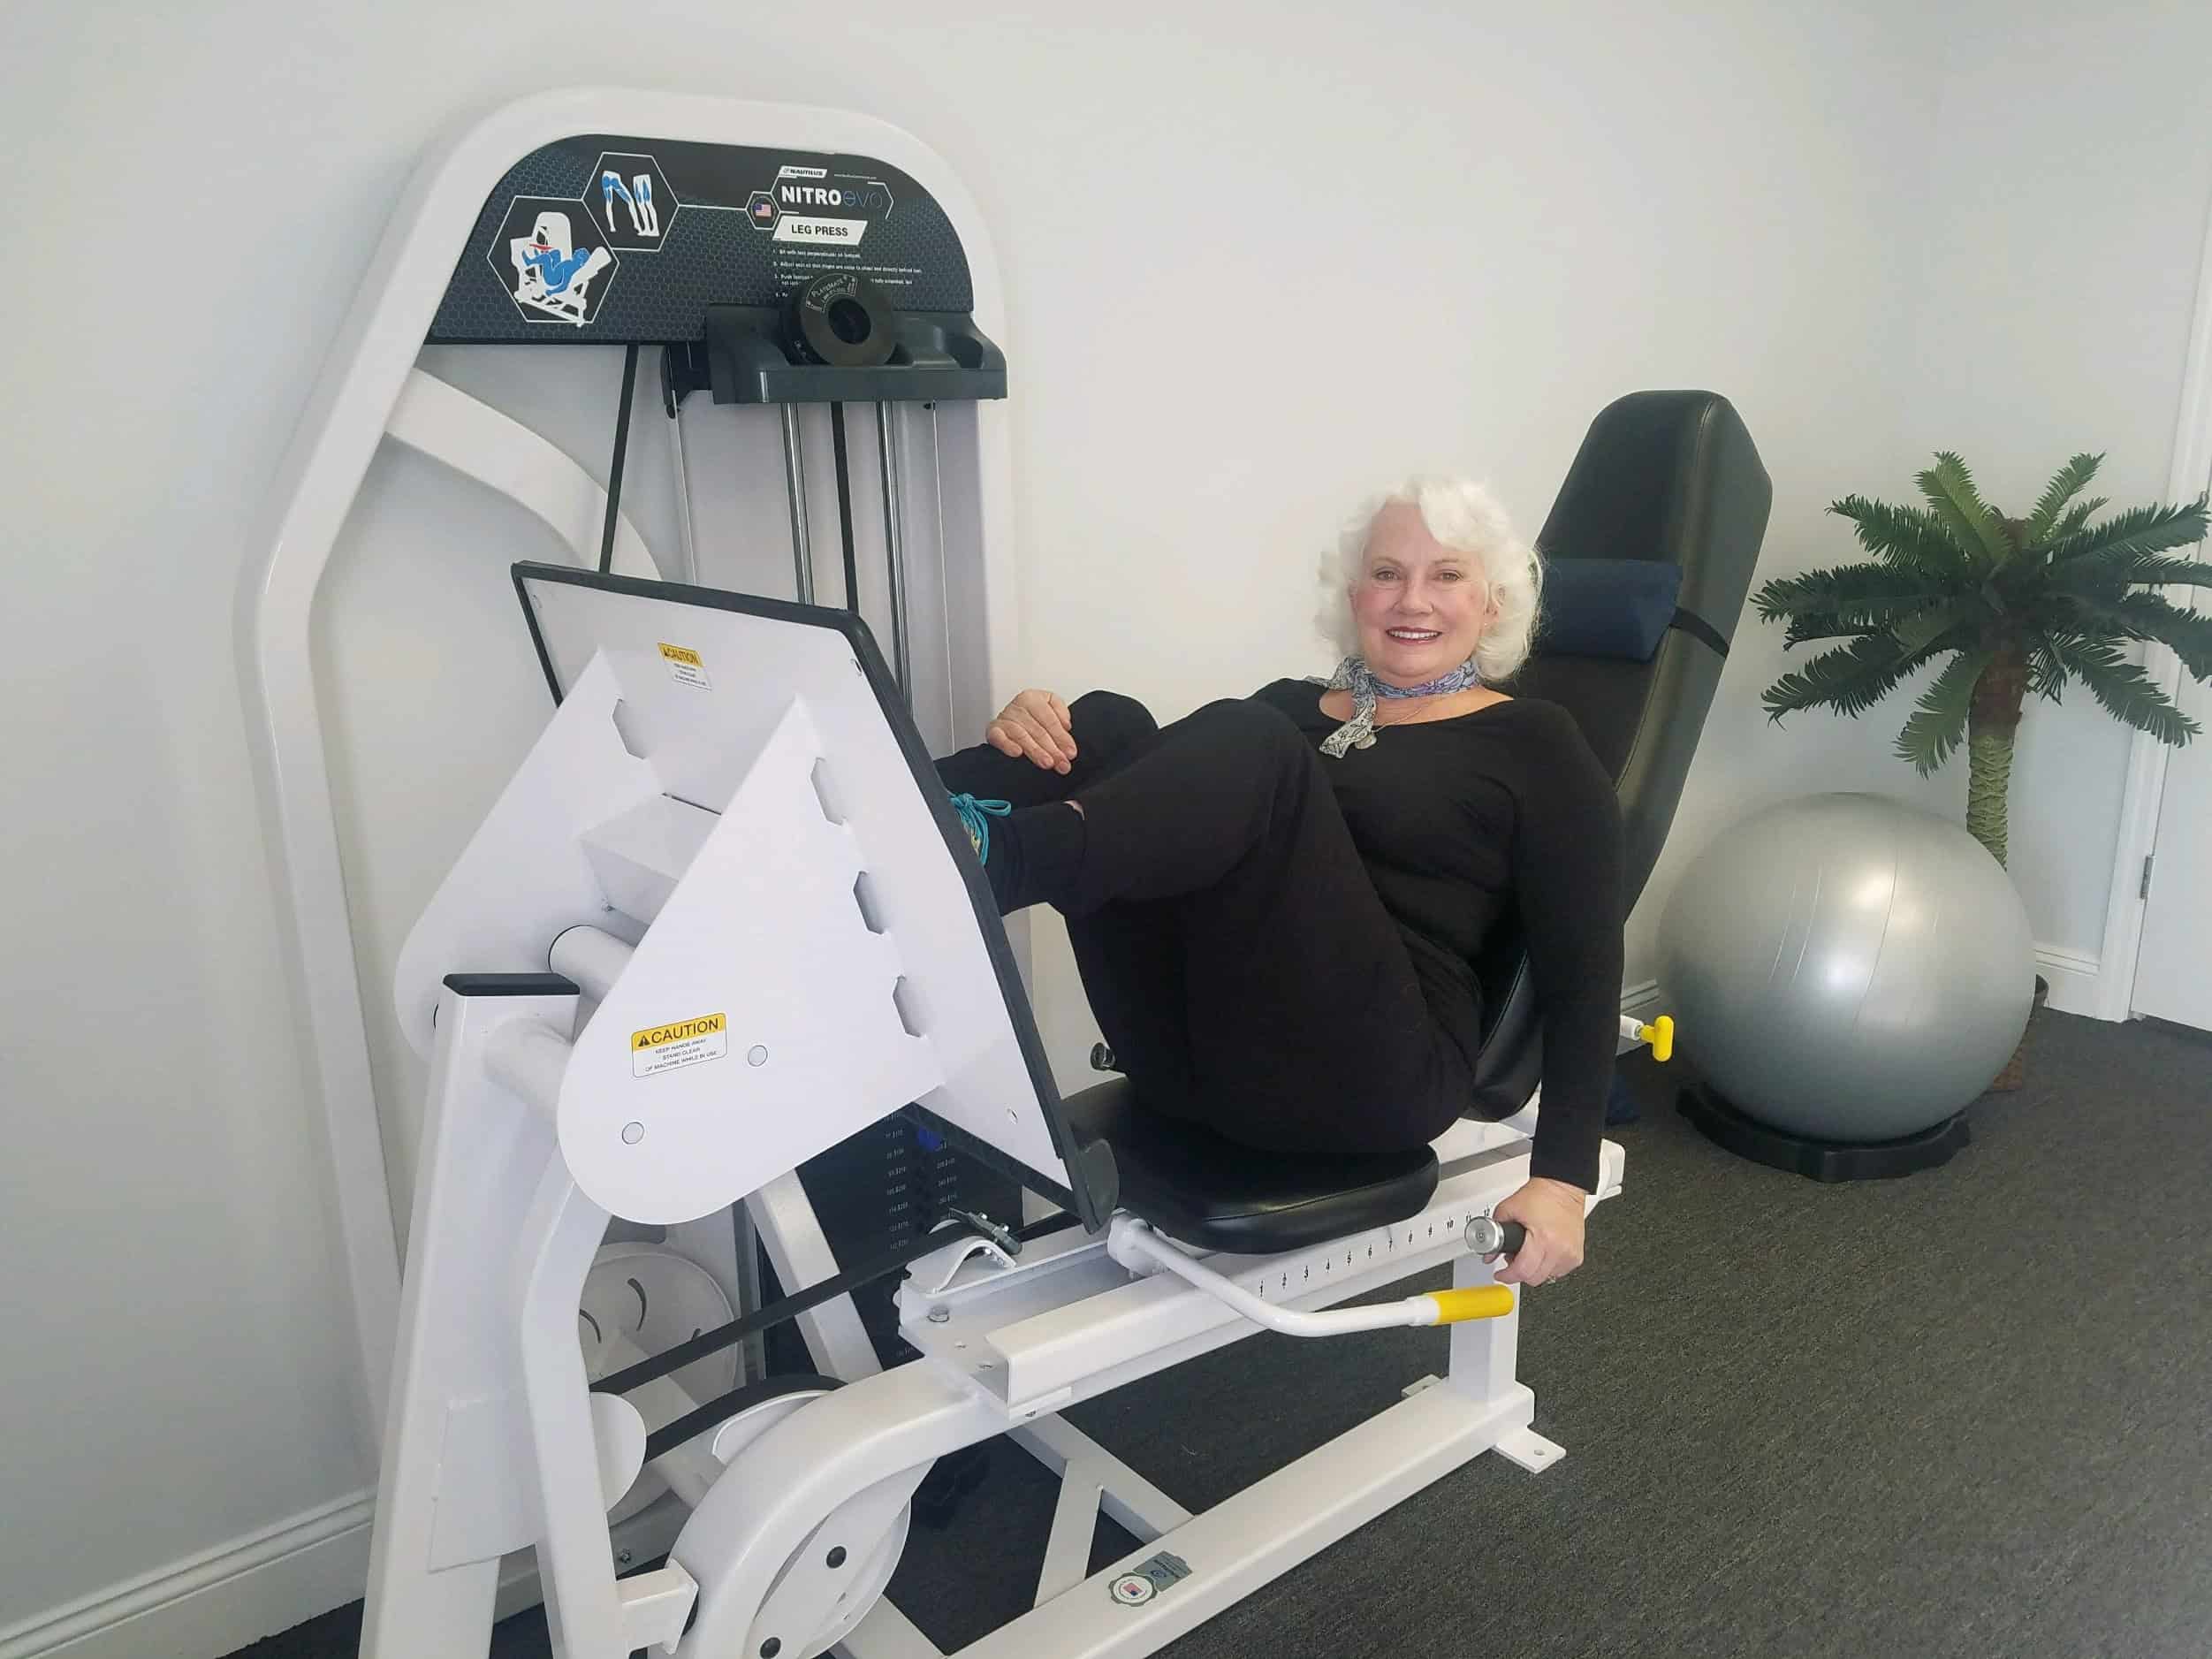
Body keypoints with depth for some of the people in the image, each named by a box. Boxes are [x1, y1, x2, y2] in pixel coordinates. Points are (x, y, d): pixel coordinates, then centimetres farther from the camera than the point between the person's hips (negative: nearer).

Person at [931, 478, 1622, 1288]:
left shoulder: (1532, 742, 11)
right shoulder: (1291, 705, 23)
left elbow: (1581, 971, 5)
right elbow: (1154, 789, 13)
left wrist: (1563, 1176, -7)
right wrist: (1037, 730, -9)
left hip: (1360, 1078, -4)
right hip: (1187, 1058, 4)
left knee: (1251, 744, -25)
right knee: (1108, 726, -15)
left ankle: (979, 857, -47)